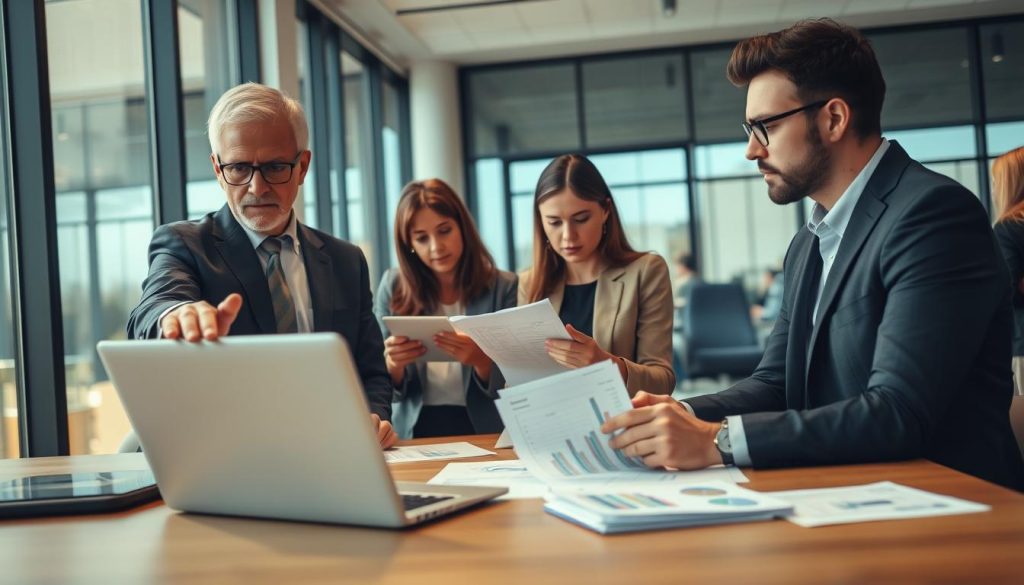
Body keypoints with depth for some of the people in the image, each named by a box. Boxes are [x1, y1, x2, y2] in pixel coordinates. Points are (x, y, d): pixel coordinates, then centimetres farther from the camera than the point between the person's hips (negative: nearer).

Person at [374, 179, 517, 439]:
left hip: (483, 432, -1)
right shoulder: (393, 287, 3)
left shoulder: (503, 286, -1)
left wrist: (481, 360, -20)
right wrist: (393, 366, -14)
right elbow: (390, 392, 7)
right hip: (415, 432, 2)